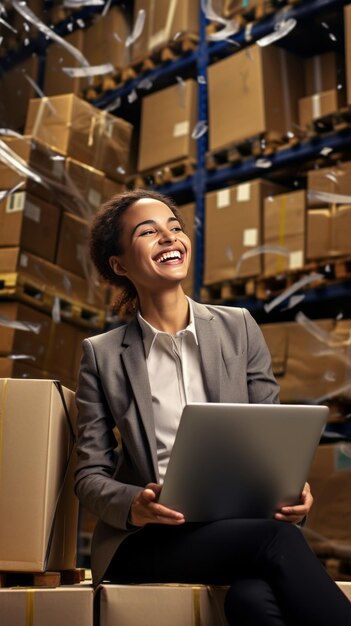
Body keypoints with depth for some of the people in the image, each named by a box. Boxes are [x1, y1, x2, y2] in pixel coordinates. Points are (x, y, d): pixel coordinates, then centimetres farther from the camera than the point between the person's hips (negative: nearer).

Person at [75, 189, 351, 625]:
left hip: (241, 526, 1)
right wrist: (132, 505, -19)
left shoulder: (239, 328, 9)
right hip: (144, 540, -1)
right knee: (275, 539, -31)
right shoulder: (102, 354, 4)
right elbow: (91, 475, 3)